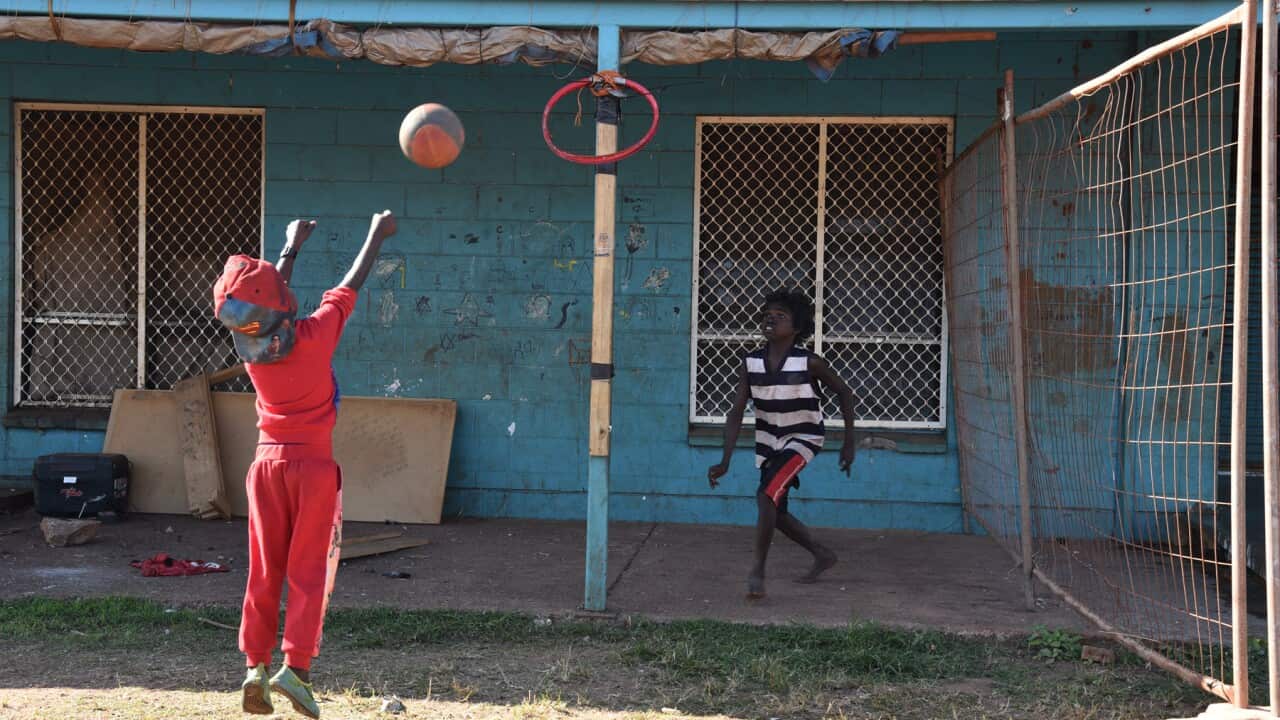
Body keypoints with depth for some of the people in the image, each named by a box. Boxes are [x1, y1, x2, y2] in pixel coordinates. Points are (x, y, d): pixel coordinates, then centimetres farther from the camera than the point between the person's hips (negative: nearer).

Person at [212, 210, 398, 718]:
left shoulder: (250, 346, -4)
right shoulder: (315, 334, -15)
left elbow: (266, 297, 16)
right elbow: (352, 284, -2)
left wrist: (291, 249, 30)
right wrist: (377, 235, 13)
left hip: (268, 464, 4)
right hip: (314, 465, -3)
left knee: (264, 572, 10)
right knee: (309, 573, 0)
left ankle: (255, 666, 6)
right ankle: (294, 667, -8)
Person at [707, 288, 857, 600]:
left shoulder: (809, 363, -19)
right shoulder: (751, 363, -10)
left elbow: (844, 393, -4)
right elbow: (736, 413, -10)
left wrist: (849, 442, -2)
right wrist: (725, 462, -18)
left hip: (803, 438, -5)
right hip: (769, 442, 5)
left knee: (767, 495, -25)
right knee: (776, 513, 13)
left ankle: (757, 571, -15)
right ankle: (822, 555, 35)